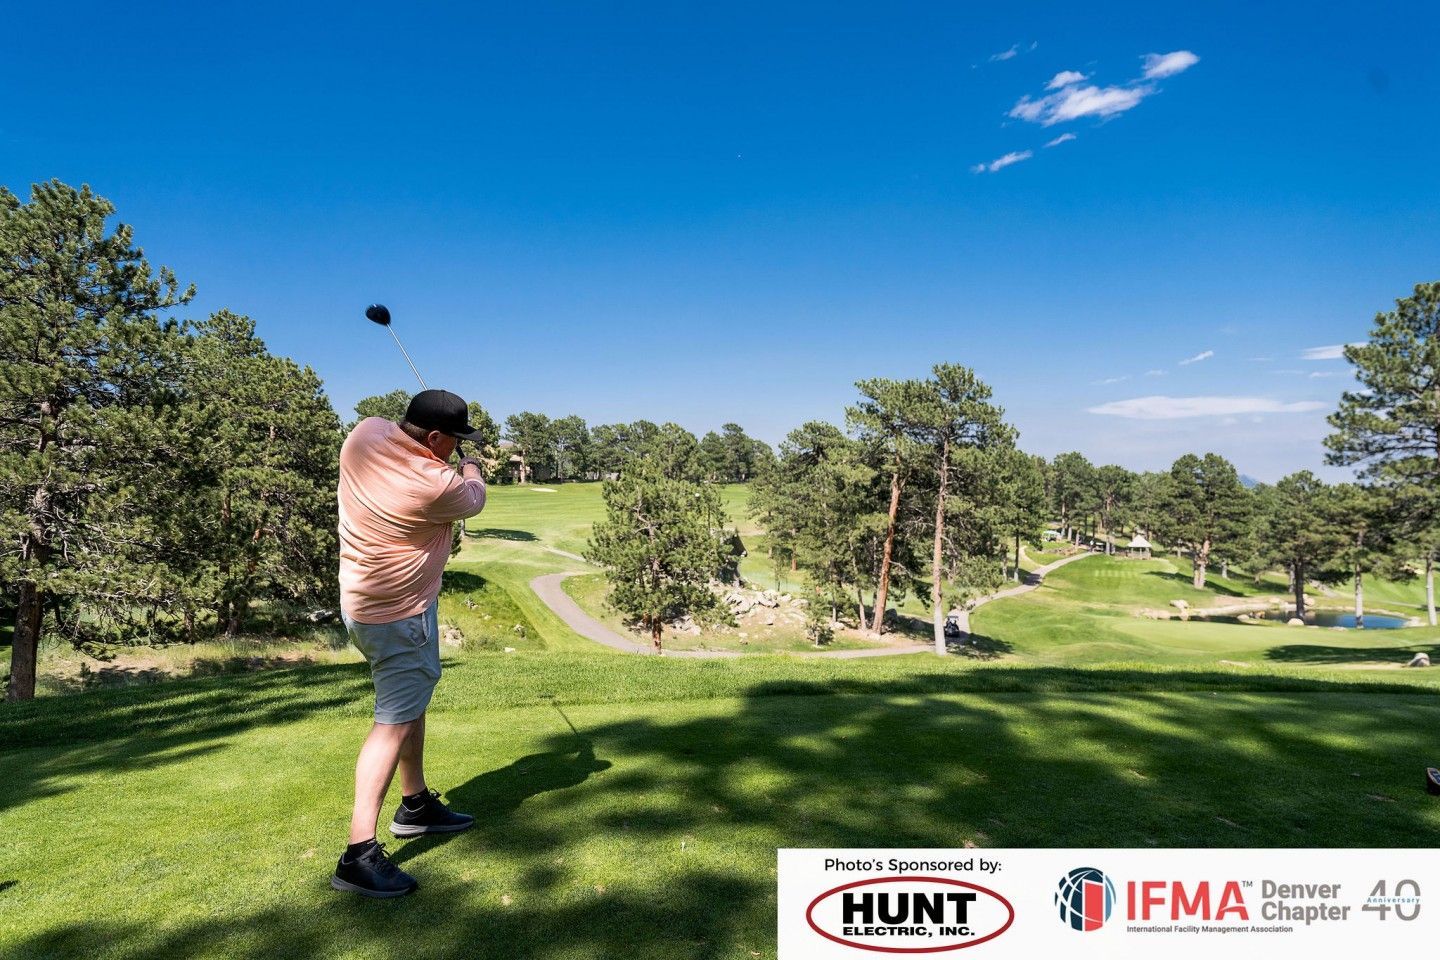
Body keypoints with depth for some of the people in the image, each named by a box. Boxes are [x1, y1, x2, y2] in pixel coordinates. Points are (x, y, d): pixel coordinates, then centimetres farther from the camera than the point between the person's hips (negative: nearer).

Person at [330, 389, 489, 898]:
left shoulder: (366, 432, -7)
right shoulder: (434, 484, -28)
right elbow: (474, 499, -4)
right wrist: (470, 467, 16)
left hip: (362, 600, 10)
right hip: (399, 614, -10)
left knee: (412, 699, 22)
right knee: (394, 722, -5)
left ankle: (416, 804, 36)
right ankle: (359, 855, -4)